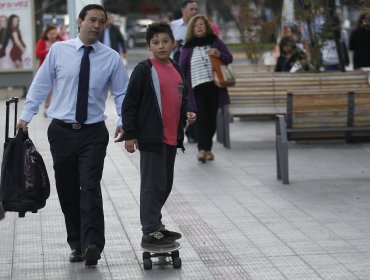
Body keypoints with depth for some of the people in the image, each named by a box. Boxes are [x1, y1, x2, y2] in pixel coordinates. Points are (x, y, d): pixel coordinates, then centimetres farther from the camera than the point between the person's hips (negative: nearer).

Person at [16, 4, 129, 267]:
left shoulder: (112, 58, 1)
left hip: (93, 133, -1)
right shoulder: (58, 50, 1)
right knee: (67, 192, 7)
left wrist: (123, 122, -8)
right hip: (61, 131, 2)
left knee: (90, 189, -14)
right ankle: (77, 245, 17)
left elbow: (122, 94, 7)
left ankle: (92, 245, -20)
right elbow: (40, 85, 6)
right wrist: (26, 116, 1)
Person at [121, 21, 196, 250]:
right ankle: (150, 233, -3)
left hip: (172, 138, 7)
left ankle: (155, 224, 29)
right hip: (151, 138, -7)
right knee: (153, 185, -7)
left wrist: (187, 113, 3)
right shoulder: (144, 70, -9)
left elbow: (183, 98, 25)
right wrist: (129, 134, -11)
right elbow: (130, 104, -8)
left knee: (166, 184, 16)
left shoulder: (176, 70, 12)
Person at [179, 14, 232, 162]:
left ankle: (207, 148, 16)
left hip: (214, 85, 2)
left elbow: (229, 58, 12)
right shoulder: (188, 47, 7)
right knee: (202, 117, -14)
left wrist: (219, 54, -8)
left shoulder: (215, 41, 10)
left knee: (212, 117, 5)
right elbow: (182, 68, 7)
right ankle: (202, 149, -19)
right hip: (198, 86, -2)